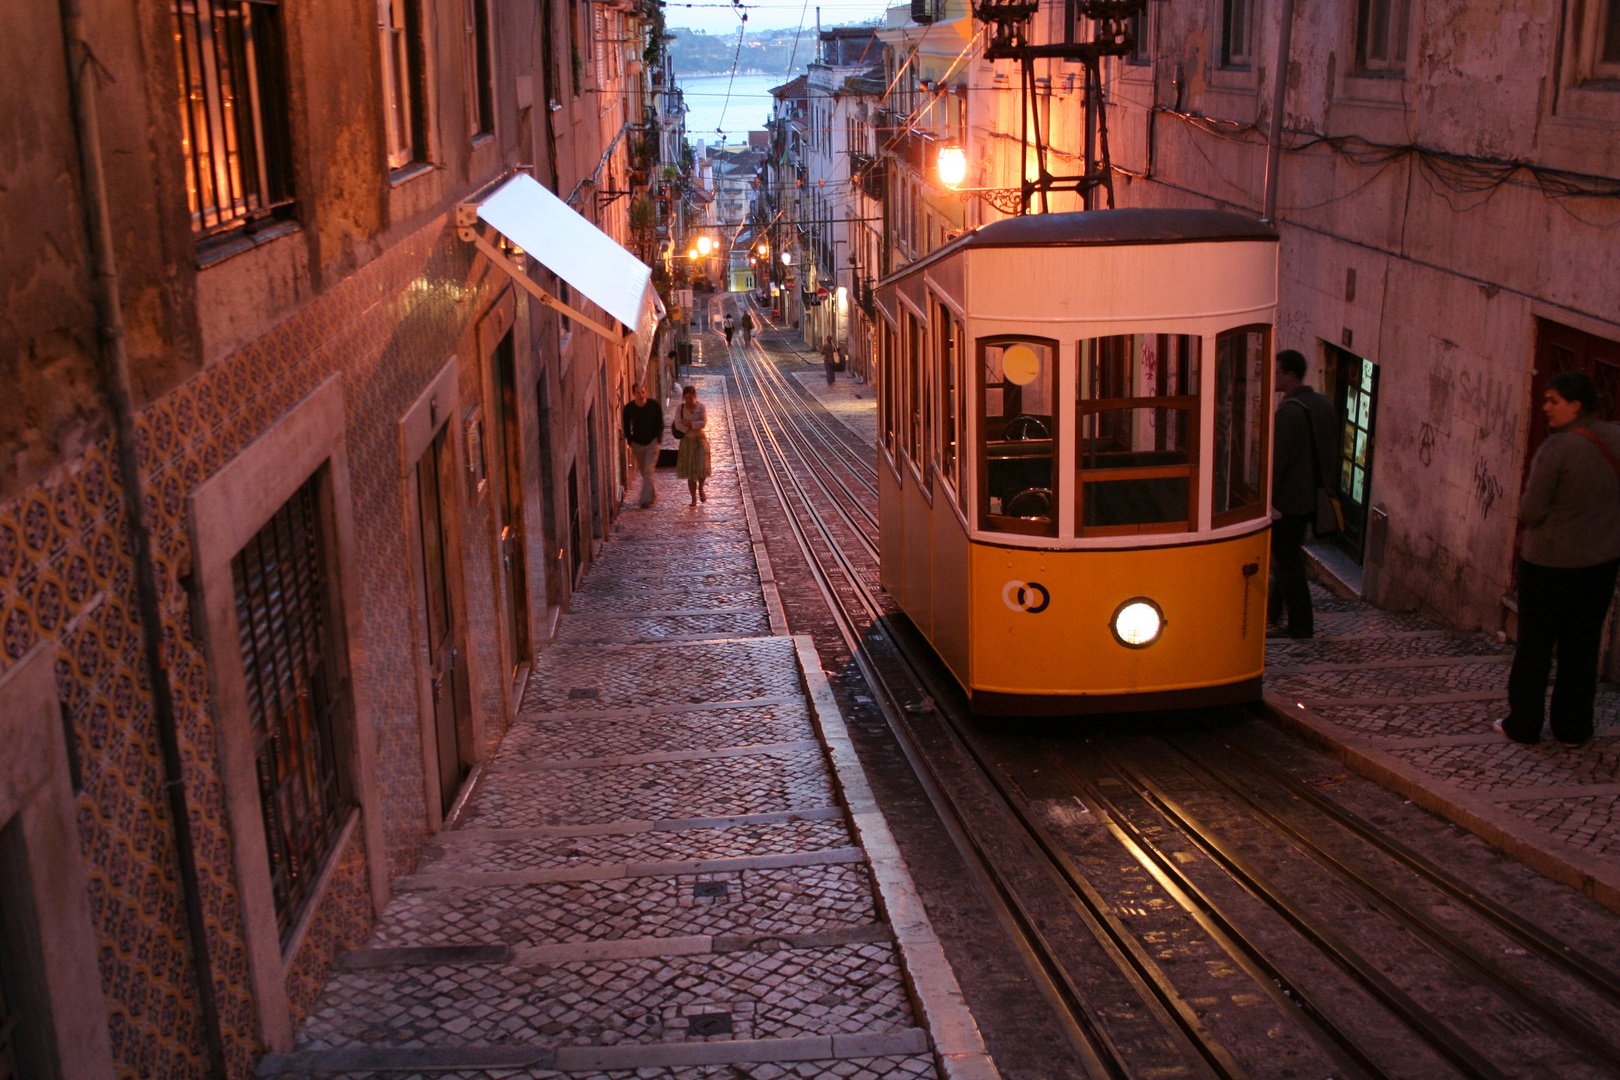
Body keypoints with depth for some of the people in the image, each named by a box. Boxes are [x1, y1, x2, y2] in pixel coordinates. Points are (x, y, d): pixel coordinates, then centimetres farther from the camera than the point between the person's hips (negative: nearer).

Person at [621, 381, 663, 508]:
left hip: (652, 442, -3)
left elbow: (660, 424, 1)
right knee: (643, 471, 12)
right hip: (637, 444, 3)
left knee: (648, 471, -12)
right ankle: (652, 494, 30)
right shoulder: (628, 408, -7)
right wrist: (630, 441, -1)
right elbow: (626, 426, 5)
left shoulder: (655, 405, -9)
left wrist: (658, 439, -5)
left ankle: (646, 499, -15)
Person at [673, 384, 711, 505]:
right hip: (687, 441, 1)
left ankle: (700, 489, 14)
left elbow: (704, 423, -14)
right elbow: (677, 425, -12)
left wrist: (689, 424, -15)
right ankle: (694, 499, 14)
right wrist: (692, 428, -16)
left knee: (702, 467, -16)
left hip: (701, 439, -1)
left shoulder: (701, 406, -4)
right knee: (690, 472, 3)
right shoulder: (680, 407, -3)